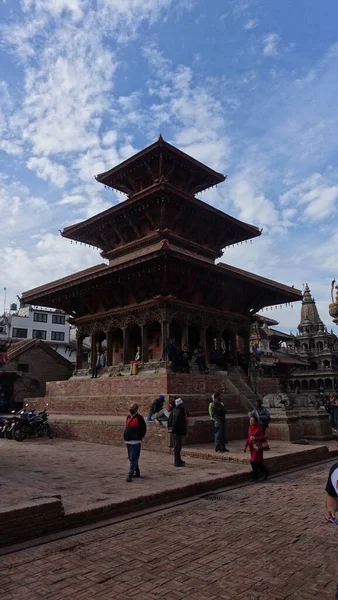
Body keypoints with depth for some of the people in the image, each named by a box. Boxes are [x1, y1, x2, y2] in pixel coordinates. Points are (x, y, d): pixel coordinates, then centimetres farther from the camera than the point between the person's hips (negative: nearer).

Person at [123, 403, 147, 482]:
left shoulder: (139, 418, -11)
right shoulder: (128, 417, 11)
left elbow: (144, 429, -8)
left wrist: (139, 437, -5)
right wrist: (126, 436, 15)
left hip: (135, 442, -8)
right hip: (128, 441, 8)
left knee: (133, 459, -7)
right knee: (131, 458, 16)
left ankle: (130, 475, -7)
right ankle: (137, 472, 29)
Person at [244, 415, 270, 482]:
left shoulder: (258, 429, -15)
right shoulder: (250, 428, 6)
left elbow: (263, 438, -19)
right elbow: (248, 438, 15)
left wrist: (255, 438, -30)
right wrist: (246, 446, 13)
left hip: (257, 447, -7)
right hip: (252, 447, 7)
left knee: (254, 462, -7)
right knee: (259, 462, 15)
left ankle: (254, 476, 4)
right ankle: (266, 473, 33)